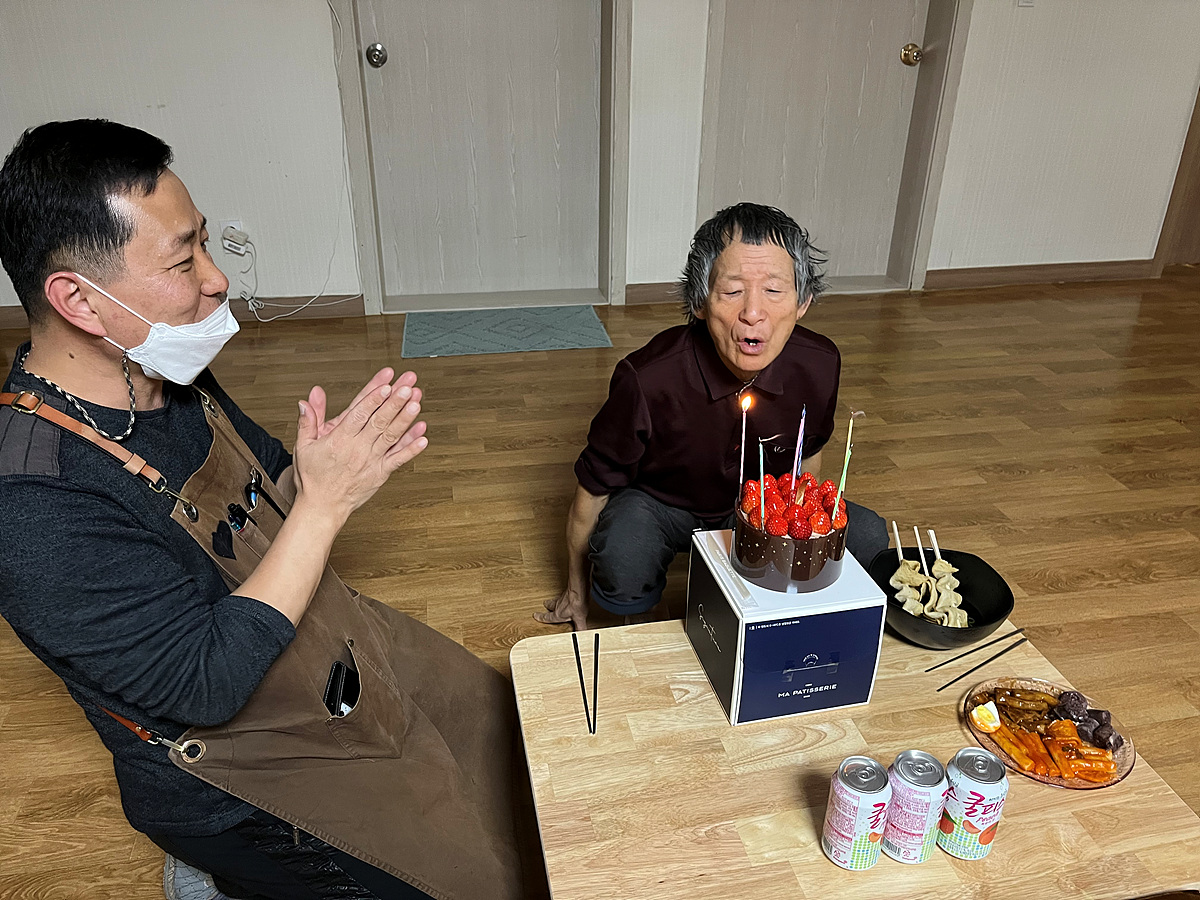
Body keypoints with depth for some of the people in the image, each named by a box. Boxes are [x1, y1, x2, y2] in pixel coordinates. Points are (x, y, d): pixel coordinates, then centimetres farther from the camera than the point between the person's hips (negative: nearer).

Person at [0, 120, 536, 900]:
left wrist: (347, 458, -17)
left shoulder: (167, 375, -6)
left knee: (501, 716, 20)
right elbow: (206, 686, -30)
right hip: (240, 774, -7)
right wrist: (326, 502, -32)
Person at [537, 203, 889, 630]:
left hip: (760, 503, 4)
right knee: (622, 580, -34)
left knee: (866, 537, -15)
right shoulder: (647, 381, -34)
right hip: (659, 503, -3)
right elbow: (593, 490, -17)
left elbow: (808, 456, 3)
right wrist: (575, 590, -3)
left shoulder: (820, 365, -22)